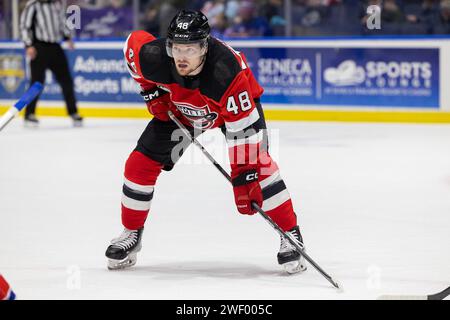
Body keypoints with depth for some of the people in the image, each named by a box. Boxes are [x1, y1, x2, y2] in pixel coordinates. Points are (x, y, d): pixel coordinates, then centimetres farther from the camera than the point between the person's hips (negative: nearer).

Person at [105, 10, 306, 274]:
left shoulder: (227, 72, -44)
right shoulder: (155, 58, -34)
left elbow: (243, 127, -40)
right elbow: (134, 42, -8)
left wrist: (244, 177, -42)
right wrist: (150, 90, -8)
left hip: (238, 103, -4)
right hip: (177, 108, 4)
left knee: (258, 162, -23)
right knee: (141, 163, -3)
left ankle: (291, 235, -11)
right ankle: (131, 233, 18)